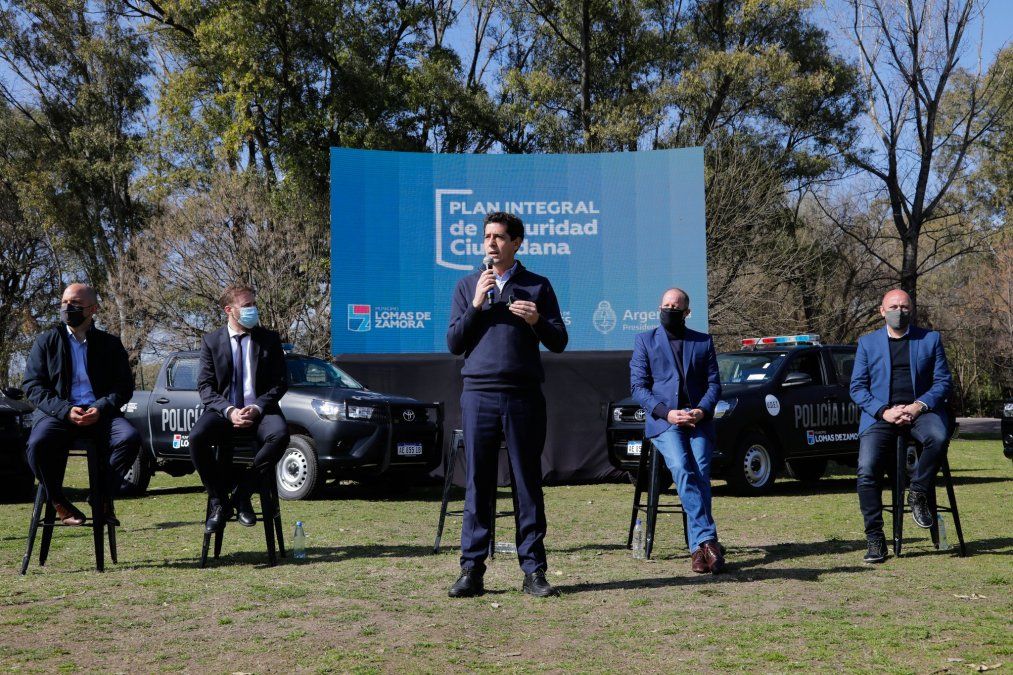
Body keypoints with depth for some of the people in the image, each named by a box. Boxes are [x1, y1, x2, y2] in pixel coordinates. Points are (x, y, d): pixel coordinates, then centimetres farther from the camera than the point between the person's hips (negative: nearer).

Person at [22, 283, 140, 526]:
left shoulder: (110, 344, 15)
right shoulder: (46, 342, 14)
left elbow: (124, 387, 9)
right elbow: (32, 386, 5)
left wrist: (101, 408, -13)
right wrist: (65, 410, -12)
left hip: (100, 413, 1)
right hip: (57, 412, -1)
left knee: (130, 437, -30)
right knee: (39, 443, -34)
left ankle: (103, 500, -13)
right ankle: (58, 503, -11)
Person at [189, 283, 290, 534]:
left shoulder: (270, 340, 8)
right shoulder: (211, 341, 7)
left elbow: (280, 382, 4)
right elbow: (205, 386, 1)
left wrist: (257, 408, -13)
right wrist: (228, 410, -17)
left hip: (259, 411, 0)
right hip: (223, 410, 0)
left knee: (280, 434, -34)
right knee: (197, 437, -32)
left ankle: (242, 493, -17)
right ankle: (218, 502, -14)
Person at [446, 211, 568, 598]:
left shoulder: (537, 287, 10)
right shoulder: (468, 286, 13)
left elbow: (559, 343, 8)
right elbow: (454, 344, 6)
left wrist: (537, 322, -11)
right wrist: (477, 305, -6)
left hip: (524, 396, 0)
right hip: (479, 395, 1)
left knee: (528, 485, 2)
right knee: (477, 485, 0)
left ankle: (533, 570, 6)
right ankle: (472, 570, 4)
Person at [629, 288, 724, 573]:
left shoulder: (704, 342, 19)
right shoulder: (645, 341, 14)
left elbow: (714, 383, 13)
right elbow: (638, 386, 5)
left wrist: (702, 410, -8)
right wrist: (666, 413, -9)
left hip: (698, 421, 2)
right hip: (663, 421, -2)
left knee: (700, 474, -20)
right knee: (683, 470, -27)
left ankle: (698, 548, -20)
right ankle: (708, 539, -30)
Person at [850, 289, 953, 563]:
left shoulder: (931, 339, 13)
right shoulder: (867, 343, 13)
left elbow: (944, 381, 7)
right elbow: (857, 387, 7)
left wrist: (920, 406, -11)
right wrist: (883, 411, -10)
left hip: (920, 410, 0)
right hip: (880, 415, 0)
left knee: (939, 438, -35)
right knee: (867, 472, -21)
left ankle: (917, 494, -11)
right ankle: (875, 539, -11)